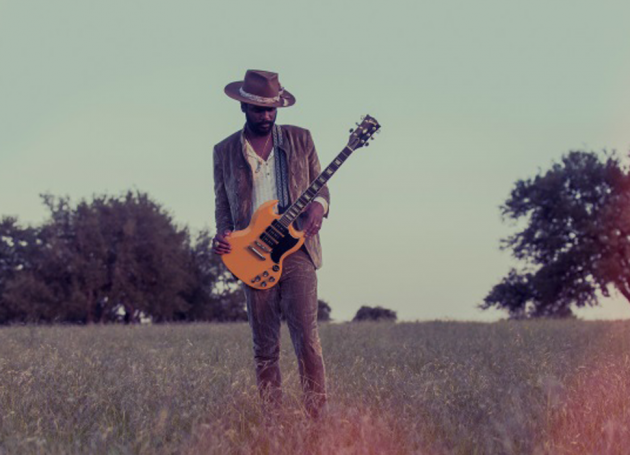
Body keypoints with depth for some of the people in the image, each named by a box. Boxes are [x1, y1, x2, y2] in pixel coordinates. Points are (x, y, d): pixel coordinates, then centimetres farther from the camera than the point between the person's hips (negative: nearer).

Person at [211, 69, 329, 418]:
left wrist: (318, 205, -9)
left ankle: (318, 415, -8)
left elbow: (320, 185, 14)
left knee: (307, 339, -13)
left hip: (296, 250, -1)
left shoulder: (300, 140, 8)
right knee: (265, 349, 4)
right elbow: (223, 205, 14)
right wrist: (223, 235, -6)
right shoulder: (224, 152, 8)